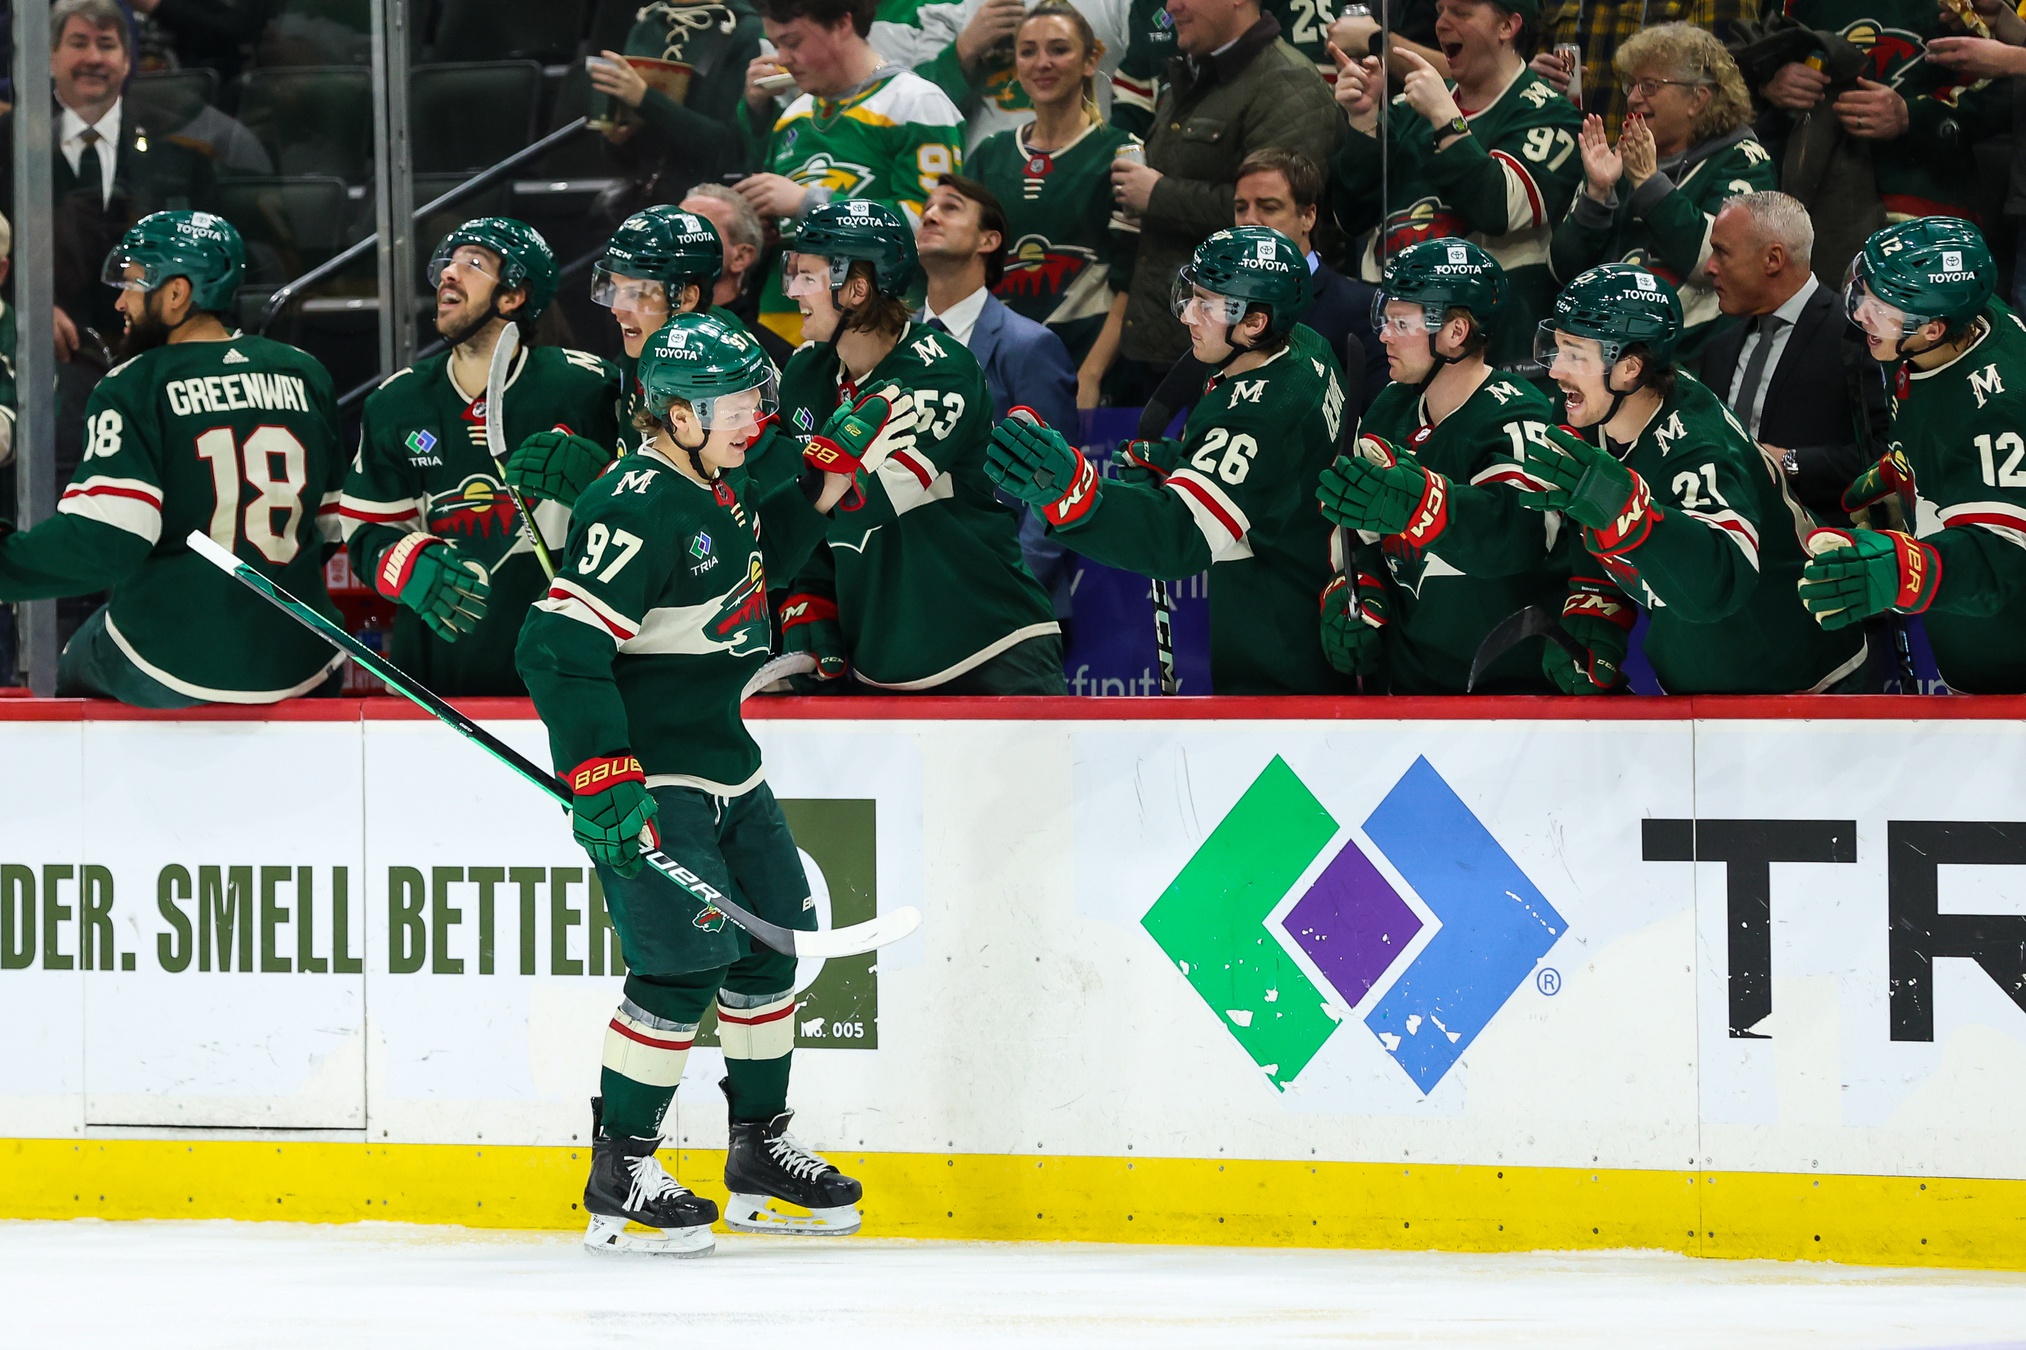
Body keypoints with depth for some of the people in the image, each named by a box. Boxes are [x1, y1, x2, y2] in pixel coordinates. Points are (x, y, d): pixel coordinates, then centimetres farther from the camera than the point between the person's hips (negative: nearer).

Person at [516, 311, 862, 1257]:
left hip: (724, 763, 10)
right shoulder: (633, 511, -22)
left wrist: (817, 495, 15)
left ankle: (760, 1153, 29)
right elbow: (560, 648, -27)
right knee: (684, 965, -13)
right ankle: (618, 1179, -3)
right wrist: (603, 784, -30)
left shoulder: (719, 491, 8)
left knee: (769, 945, 15)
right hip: (648, 779, -10)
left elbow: (754, 561, 31)